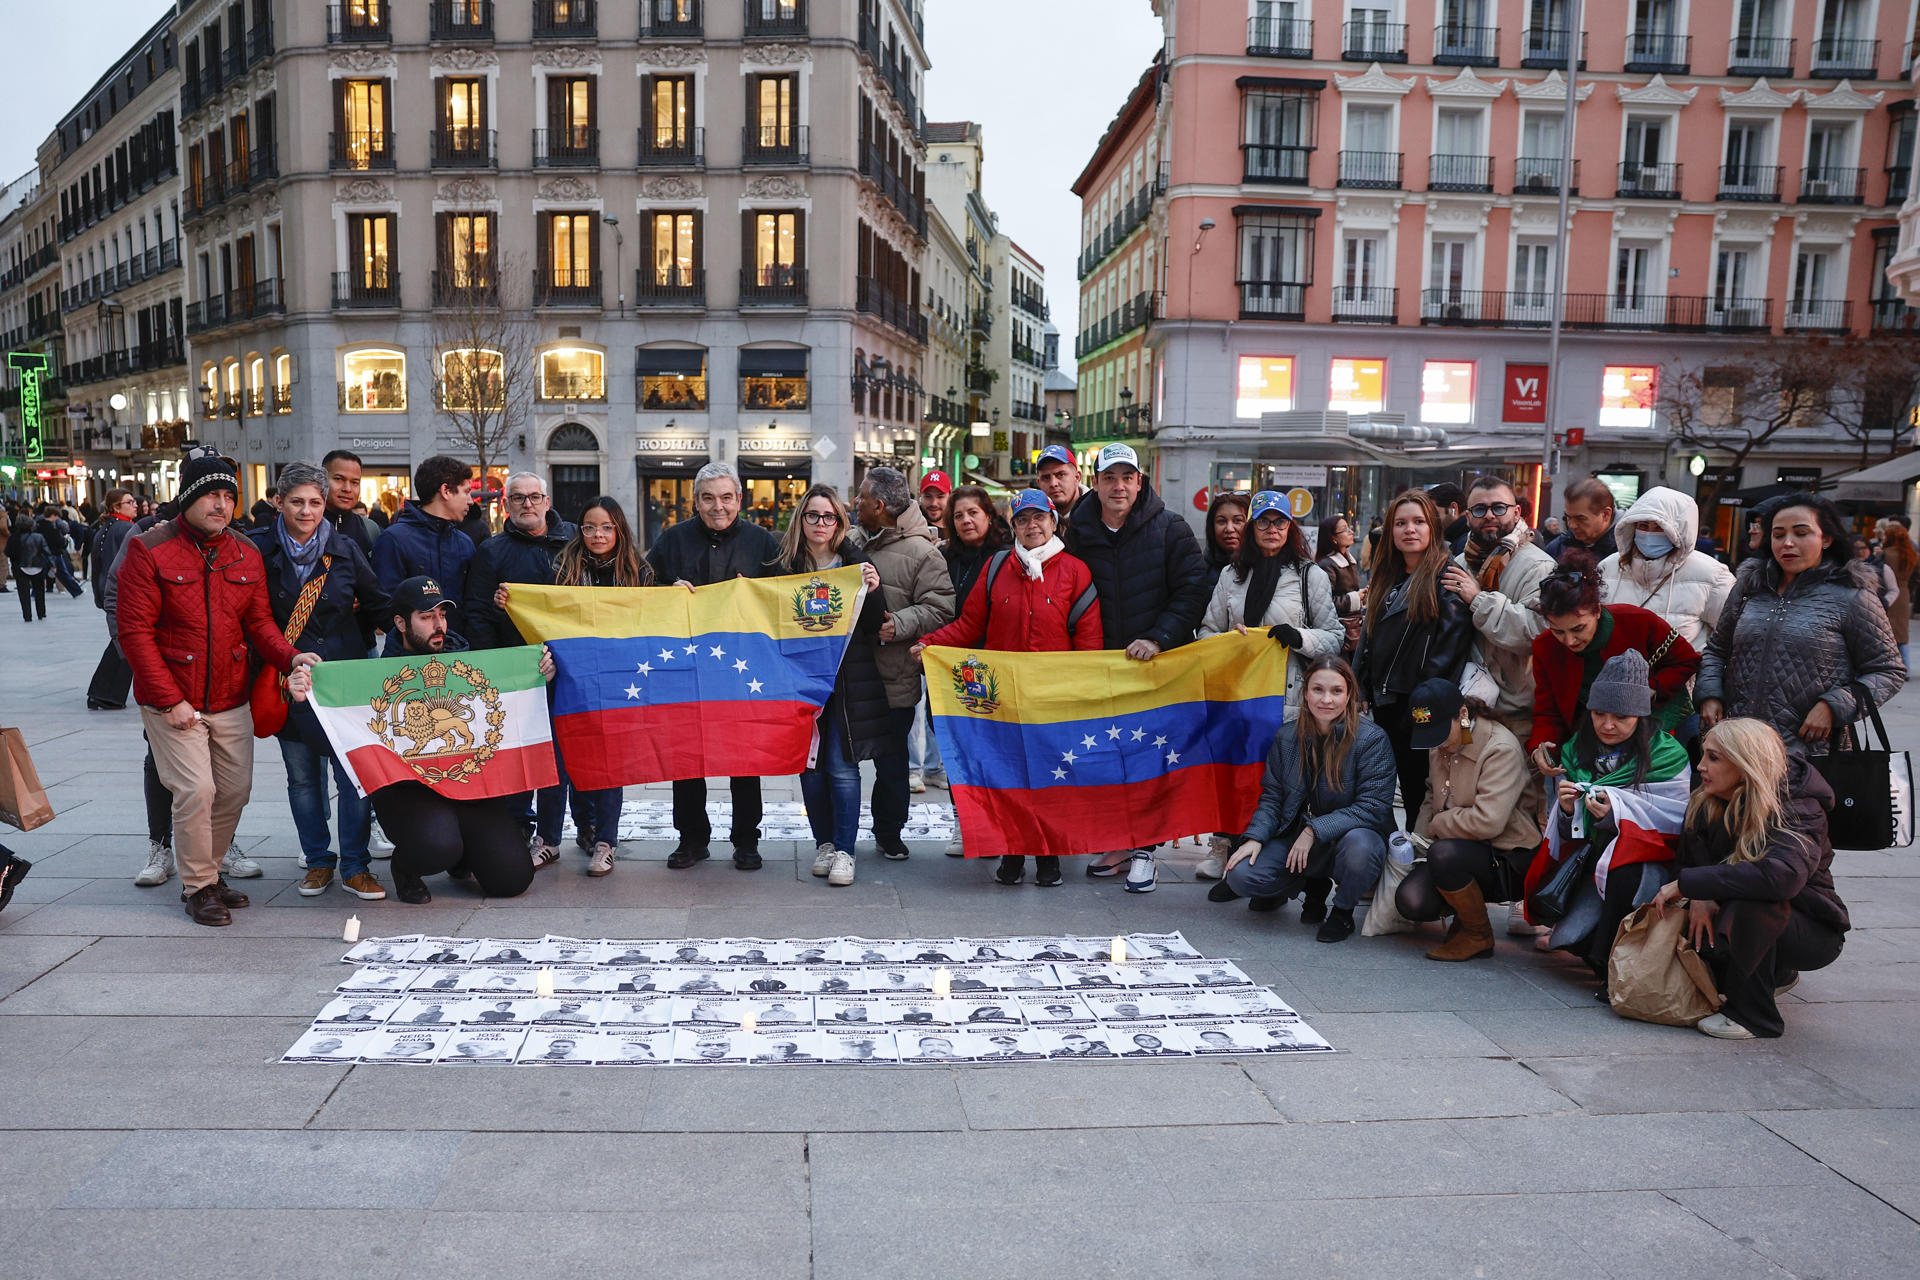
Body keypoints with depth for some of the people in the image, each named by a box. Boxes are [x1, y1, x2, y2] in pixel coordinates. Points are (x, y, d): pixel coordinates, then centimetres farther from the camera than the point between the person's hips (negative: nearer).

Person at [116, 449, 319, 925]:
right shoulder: (149, 551, -9)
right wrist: (170, 700, -16)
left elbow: (259, 621, 8)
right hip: (173, 701, -5)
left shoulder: (246, 555, 6)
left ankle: (208, 866, 29)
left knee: (236, 788, 8)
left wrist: (289, 657, -14)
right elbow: (136, 632, -11)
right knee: (196, 789, -9)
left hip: (232, 700, 5)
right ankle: (198, 885, 8)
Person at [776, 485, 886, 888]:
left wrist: (873, 591, -16)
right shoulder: (785, 564, 6)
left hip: (847, 680, -2)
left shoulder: (856, 562, 1)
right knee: (810, 764, 8)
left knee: (842, 767, -5)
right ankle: (824, 843, 21)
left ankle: (844, 851, 3)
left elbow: (873, 628, 0)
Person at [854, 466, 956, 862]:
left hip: (894, 677, -6)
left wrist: (900, 624, -24)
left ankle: (889, 833, 23)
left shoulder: (922, 552, -8)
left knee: (891, 757, 7)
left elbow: (938, 609, -14)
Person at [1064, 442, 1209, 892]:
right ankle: (1118, 843, 20)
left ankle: (1143, 849, 8)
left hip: (1157, 662, -3)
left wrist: (1158, 639, -18)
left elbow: (1193, 591, -8)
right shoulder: (1077, 533, 4)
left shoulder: (1170, 529, -5)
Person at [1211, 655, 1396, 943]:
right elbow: (1272, 795, 5)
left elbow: (1372, 807, -18)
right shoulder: (1287, 737, 1)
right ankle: (1313, 886, 14)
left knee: (1358, 844, -40)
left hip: (1350, 834, -4)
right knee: (1241, 876, -18)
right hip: (1296, 837, 4)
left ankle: (1343, 911, -5)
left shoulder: (1372, 739, -14)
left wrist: (1315, 831, -24)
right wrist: (1255, 837, -12)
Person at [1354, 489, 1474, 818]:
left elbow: (1453, 637, -16)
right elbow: (1369, 637, 19)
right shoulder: (1387, 577, 16)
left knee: (1420, 789, 0)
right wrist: (1363, 693, 13)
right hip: (1385, 703, 7)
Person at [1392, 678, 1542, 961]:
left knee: (1444, 854, -36)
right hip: (1461, 848, 7)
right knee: (1410, 901, -19)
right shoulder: (1440, 745, 8)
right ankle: (1465, 909, 15)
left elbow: (1487, 821, -28)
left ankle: (1478, 936, -10)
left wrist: (1437, 825, -12)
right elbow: (1432, 797, 24)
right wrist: (1418, 838, 6)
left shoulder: (1502, 749, -18)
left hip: (1508, 862, -7)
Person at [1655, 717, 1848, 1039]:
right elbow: (1690, 855, -1)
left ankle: (1752, 1015, -16)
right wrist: (1699, 898, -25)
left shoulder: (1800, 811, -25)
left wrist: (1687, 883, -40)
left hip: (1813, 932, -7)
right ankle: (1775, 975, 12)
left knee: (1748, 907, -36)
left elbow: (1782, 875, -43)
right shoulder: (1706, 803, -7)